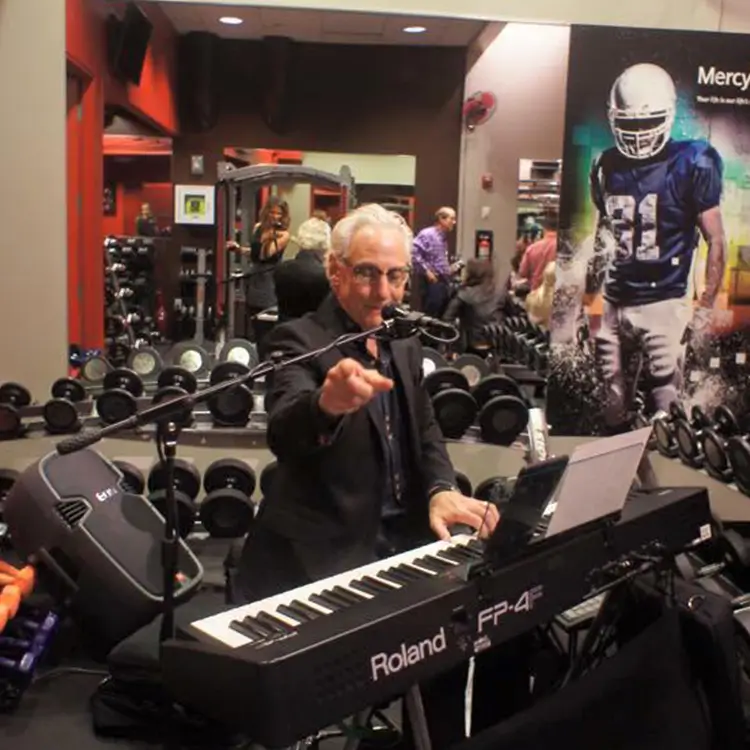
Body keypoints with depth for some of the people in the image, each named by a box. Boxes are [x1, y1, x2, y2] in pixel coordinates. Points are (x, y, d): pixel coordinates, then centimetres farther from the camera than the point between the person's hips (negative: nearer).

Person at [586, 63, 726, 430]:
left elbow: (716, 241, -5)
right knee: (612, 405, 11)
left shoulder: (690, 165, -7)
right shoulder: (607, 166, 7)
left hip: (663, 305, -5)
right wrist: (589, 292, 17)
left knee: (666, 408, -5)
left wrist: (705, 308, -9)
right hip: (613, 304, 5)